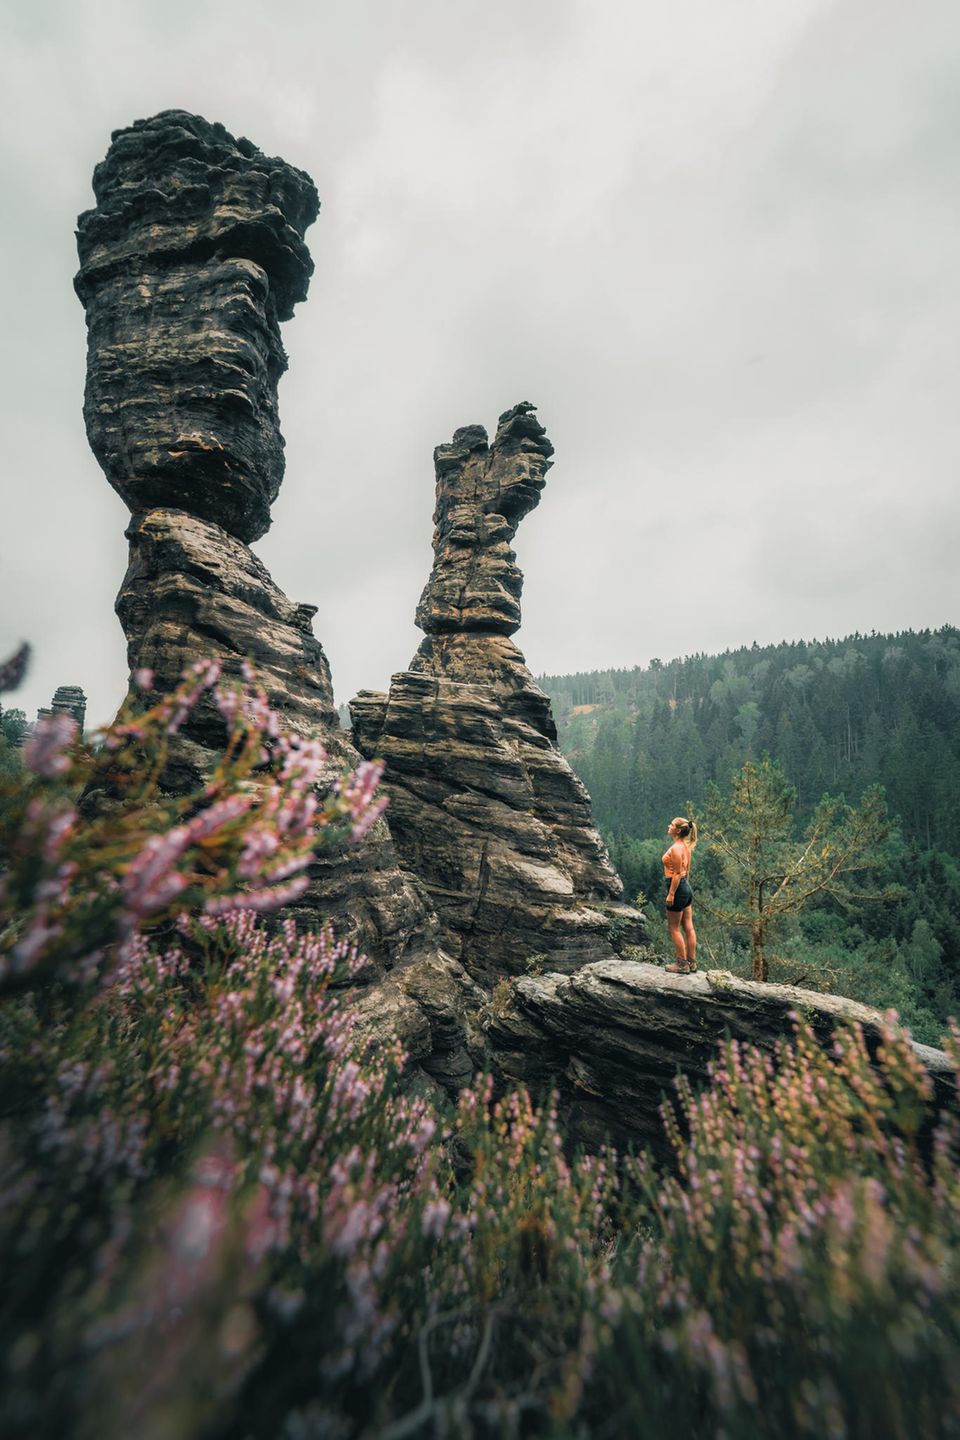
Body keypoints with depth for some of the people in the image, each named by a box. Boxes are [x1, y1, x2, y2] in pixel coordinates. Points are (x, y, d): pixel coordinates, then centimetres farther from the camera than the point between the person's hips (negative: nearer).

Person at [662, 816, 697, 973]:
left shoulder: (676, 848, -19)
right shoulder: (686, 846, 8)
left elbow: (677, 873, -20)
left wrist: (671, 894, -18)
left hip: (677, 888, -9)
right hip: (686, 888, 9)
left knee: (674, 928, 3)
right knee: (688, 927, 14)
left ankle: (682, 964, 10)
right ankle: (691, 962, 21)